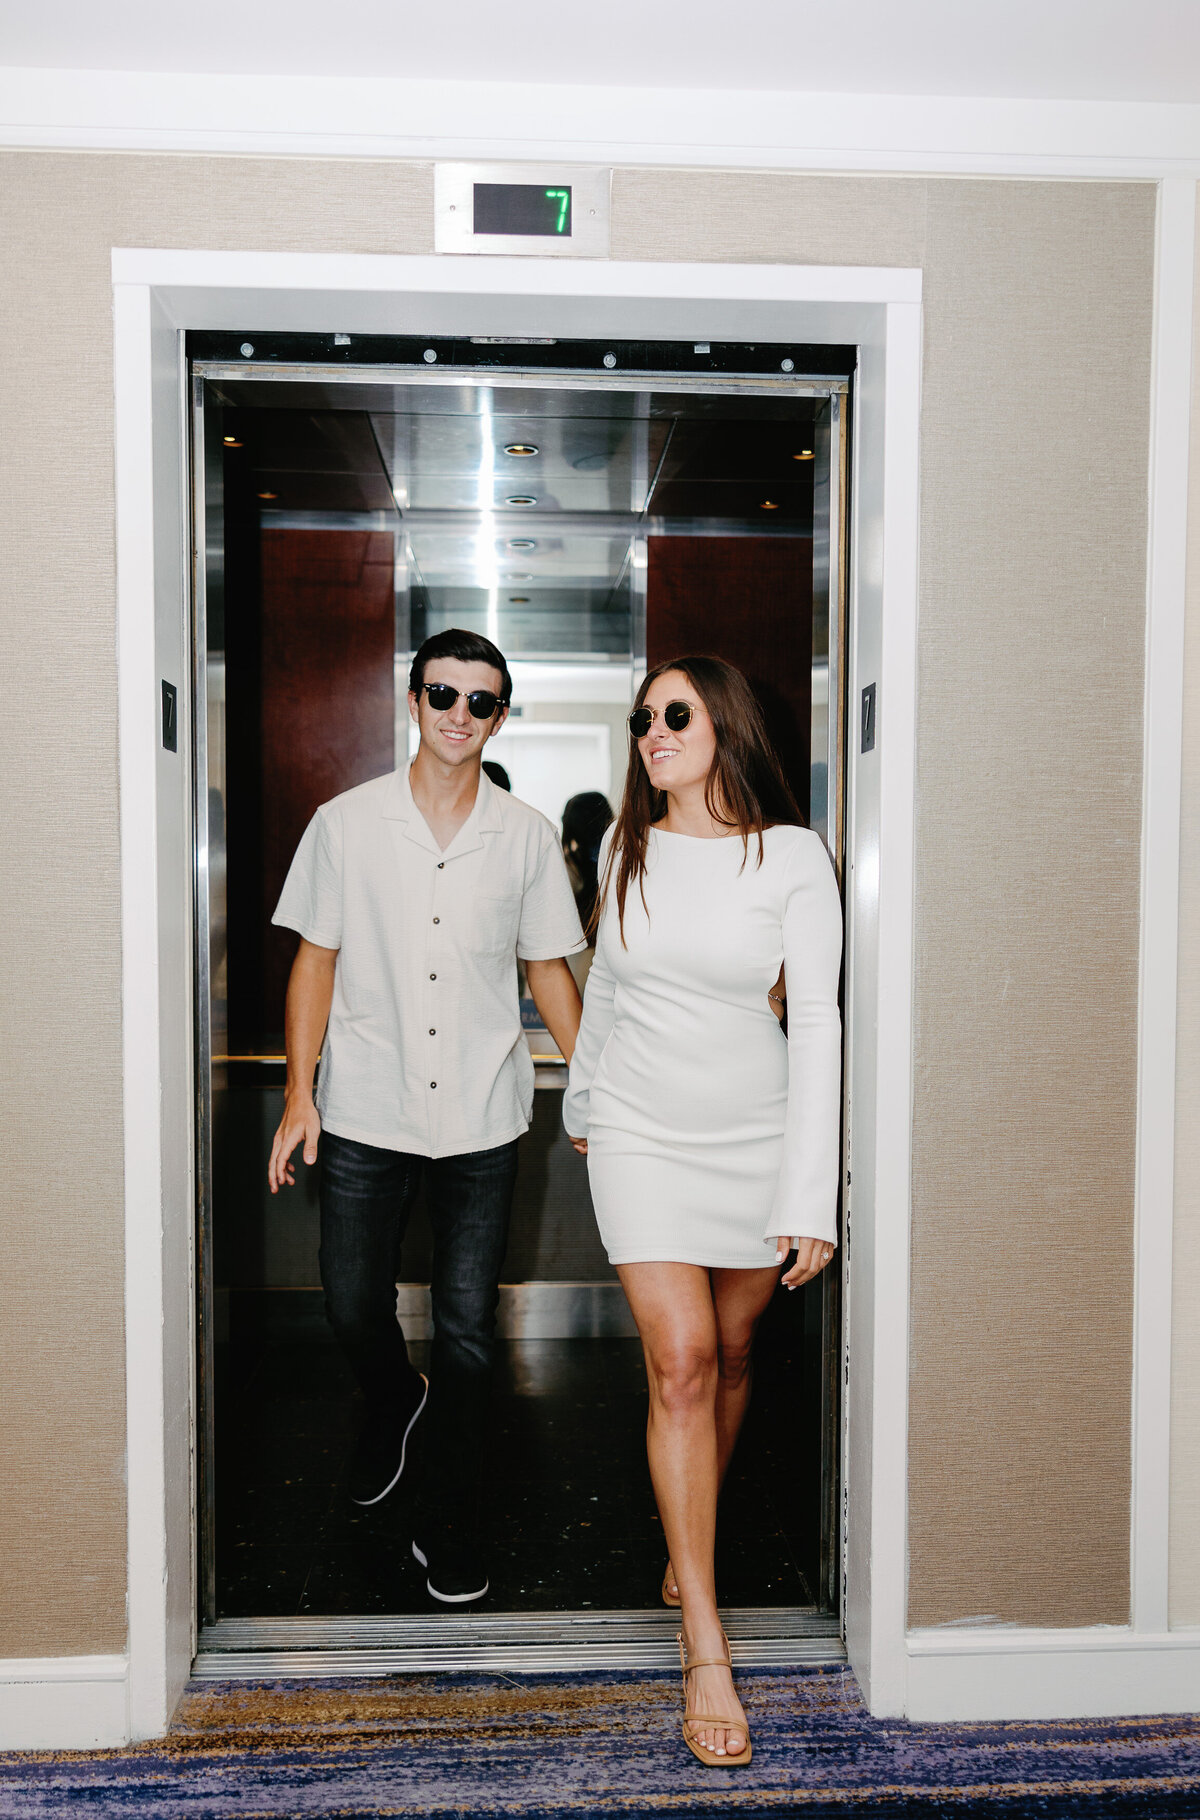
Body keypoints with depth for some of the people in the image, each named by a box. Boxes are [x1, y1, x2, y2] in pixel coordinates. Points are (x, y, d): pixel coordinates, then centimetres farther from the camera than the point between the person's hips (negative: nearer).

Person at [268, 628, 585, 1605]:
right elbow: (316, 959, 4)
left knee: (466, 1328, 5)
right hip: (365, 1111, 0)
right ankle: (394, 1402, 44)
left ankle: (450, 1525, 22)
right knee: (353, 1305, 8)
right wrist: (299, 1093, -2)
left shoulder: (527, 835, 2)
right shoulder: (347, 823, 0)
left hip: (482, 1119, 0)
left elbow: (549, 969, 9)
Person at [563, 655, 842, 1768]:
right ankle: (705, 1649, 0)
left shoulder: (793, 856, -9)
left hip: (754, 1134, -1)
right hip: (641, 1134, 1)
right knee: (679, 1363, -7)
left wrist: (811, 1194, -15)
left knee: (729, 1354, 14)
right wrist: (580, 1102, 25)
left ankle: (691, 1532, 42)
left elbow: (816, 1021, -12)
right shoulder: (625, 846, 1)